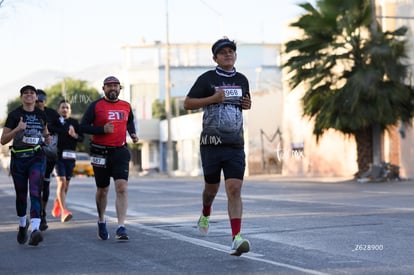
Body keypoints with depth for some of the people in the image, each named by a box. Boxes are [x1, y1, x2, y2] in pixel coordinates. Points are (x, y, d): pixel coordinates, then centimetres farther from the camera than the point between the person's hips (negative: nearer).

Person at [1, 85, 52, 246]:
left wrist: (47, 138, 5)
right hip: (18, 158, 0)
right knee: (21, 195, 10)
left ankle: (35, 229, -29)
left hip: (37, 158, 0)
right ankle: (22, 226, 33)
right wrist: (17, 129, -20)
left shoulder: (41, 115, 7)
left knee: (35, 192, -17)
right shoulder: (14, 115, -1)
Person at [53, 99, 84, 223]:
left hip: (70, 156, 3)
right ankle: (64, 211, -23)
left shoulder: (74, 122, 10)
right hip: (58, 156, -3)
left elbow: (82, 138, 7)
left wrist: (74, 135, -13)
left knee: (66, 183, 9)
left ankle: (57, 205, 35)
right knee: (61, 181, -16)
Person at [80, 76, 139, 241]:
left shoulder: (126, 106, 9)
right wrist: (102, 130, -17)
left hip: (120, 152, 1)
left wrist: (133, 134, 9)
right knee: (102, 190, 12)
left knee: (122, 188, -15)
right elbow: (83, 127, -5)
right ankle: (101, 221, 36)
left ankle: (121, 227, -18)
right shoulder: (96, 106, -2)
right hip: (100, 153, -1)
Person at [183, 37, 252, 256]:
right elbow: (187, 103, -1)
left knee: (234, 189, -11)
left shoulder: (242, 80, 11)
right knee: (212, 187, 12)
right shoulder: (207, 79, -1)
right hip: (212, 143, -2)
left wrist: (247, 105, 5)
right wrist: (213, 99, -14)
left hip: (235, 145, 2)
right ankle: (205, 215, 46)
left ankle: (236, 238, -17)